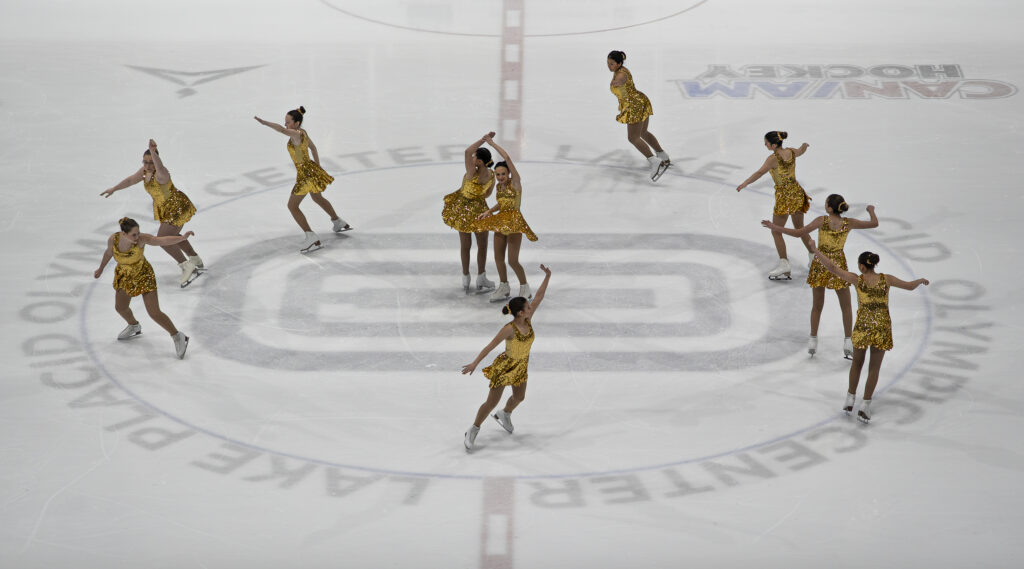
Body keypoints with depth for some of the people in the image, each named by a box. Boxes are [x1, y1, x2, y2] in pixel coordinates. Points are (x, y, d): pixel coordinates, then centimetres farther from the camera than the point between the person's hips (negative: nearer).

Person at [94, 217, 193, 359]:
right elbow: (109, 252, 0)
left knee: (155, 314, -10)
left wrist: (183, 237, -60)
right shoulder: (113, 239, -22)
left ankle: (178, 337, 11)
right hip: (124, 276, 5)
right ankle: (134, 327, 57)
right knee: (120, 307, 25)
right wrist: (101, 269, 16)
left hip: (143, 275, -5)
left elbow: (163, 240, -43)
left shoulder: (142, 238, -32)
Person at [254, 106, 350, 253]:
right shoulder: (303, 132, 6)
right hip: (312, 169, 10)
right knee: (318, 198, 33)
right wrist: (317, 168, 26)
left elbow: (282, 130, -44)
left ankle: (312, 238, -11)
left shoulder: (296, 134, -23)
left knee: (292, 206, -4)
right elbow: (313, 148, 20)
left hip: (305, 174, -10)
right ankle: (339, 223, 52)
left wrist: (264, 122, -51)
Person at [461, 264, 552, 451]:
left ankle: (504, 415, 54)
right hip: (505, 366, -7)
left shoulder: (528, 320, -12)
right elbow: (490, 346, -25)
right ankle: (473, 430, 14)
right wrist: (474, 363, -26)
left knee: (519, 397, 22)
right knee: (492, 401, -2)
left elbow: (539, 296, -9)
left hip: (521, 367, 7)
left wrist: (547, 276, -16)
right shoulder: (509, 329, -30)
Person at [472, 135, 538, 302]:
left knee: (513, 261, -8)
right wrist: (488, 212, 10)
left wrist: (493, 143, -12)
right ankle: (504, 287, 28)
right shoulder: (499, 186, 9)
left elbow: (507, 158, -18)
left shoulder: (515, 182, -10)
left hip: (514, 224, -8)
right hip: (500, 223, 8)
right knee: (498, 258, 11)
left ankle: (525, 288, 9)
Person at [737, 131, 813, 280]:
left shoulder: (773, 158, -20)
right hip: (797, 193, 7)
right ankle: (814, 256, 34)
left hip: (784, 197, -7)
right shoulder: (791, 152, 0)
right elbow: (801, 151, 24)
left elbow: (760, 172, -34)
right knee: (799, 228, 24)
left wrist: (744, 184, -39)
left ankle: (784, 263, -3)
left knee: (776, 232, 3)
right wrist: (804, 145, 44)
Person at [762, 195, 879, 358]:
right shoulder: (848, 223, -8)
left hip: (820, 264, 0)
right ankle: (848, 342, 11)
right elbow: (874, 224, 3)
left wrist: (775, 227, -11)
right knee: (846, 307, 15)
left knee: (817, 306, 15)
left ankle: (813, 340, 21)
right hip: (838, 265, 0)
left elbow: (799, 233, -17)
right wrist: (871, 211, 24)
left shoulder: (821, 221, -14)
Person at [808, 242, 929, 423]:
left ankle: (850, 400, 21)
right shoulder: (886, 279, 0)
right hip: (882, 326, 1)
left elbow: (833, 268, -9)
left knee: (857, 363, 20)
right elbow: (910, 286, 10)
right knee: (874, 368, 9)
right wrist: (921, 280, 33)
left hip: (863, 325, -1)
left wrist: (815, 250, -2)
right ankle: (865, 405, 4)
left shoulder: (857, 279, -5)